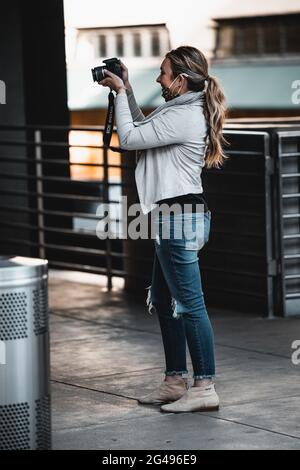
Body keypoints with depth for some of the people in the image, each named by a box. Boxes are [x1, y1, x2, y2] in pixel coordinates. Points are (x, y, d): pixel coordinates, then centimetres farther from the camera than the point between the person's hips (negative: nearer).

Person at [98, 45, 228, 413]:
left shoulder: (183, 117, -18)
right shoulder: (185, 111, 14)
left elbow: (129, 138, -16)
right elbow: (144, 129, 26)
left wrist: (120, 92, -6)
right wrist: (126, 91, 18)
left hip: (180, 218, -11)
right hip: (173, 217, 11)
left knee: (189, 303, -8)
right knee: (164, 301, 16)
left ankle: (205, 388, -5)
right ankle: (175, 382, 22)